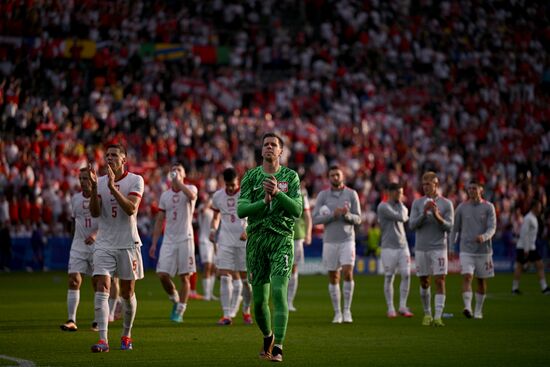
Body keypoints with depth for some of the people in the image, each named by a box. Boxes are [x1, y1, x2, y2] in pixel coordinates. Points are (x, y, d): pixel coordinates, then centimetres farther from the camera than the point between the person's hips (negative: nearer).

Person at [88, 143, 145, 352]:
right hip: (104, 244, 2)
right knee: (102, 288, -13)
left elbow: (131, 209, -18)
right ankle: (103, 339, -19)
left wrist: (112, 187, -25)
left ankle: (126, 335, 25)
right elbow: (95, 213, -3)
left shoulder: (135, 181, -4)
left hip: (128, 243, -2)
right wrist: (94, 187, -15)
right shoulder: (100, 181, 6)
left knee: (127, 292, 7)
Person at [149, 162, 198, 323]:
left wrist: (178, 181, -22)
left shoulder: (190, 189, 0)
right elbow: (159, 221, 15)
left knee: (184, 277, 0)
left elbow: (192, 196, -28)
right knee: (162, 274, -6)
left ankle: (180, 311, 8)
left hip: (185, 239, -4)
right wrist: (154, 243, 10)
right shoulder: (165, 195, 12)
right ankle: (175, 300, 18)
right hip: (168, 240, 4)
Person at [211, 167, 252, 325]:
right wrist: (213, 229, 0)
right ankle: (227, 314, -10)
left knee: (245, 278, 3)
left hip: (244, 241, -2)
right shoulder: (218, 196, 6)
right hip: (225, 242, 2)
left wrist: (247, 231, -22)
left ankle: (246, 311, 25)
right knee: (225, 277, -9)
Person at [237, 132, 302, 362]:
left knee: (278, 291, -17)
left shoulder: (290, 176, 4)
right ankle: (267, 336, 31)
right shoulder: (251, 176, 7)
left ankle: (278, 348, -18)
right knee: (259, 298, 5)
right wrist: (264, 201, -19)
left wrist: (278, 193, -20)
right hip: (256, 240, 2)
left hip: (282, 239, -2)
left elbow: (297, 210, -6)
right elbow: (241, 210, -3)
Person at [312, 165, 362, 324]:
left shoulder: (352, 194, 2)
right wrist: (333, 214, -18)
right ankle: (337, 313, 12)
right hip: (330, 241, 1)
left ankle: (347, 310, -4)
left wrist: (347, 215, -20)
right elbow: (315, 219, -4)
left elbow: (357, 219, 1)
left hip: (347, 240, -1)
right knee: (333, 278, 4)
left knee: (348, 273, -16)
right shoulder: (323, 195, 2)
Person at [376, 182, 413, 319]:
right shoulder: (383, 207, -8)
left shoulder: (400, 206, 15)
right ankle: (390, 309, 6)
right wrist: (400, 204, -1)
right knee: (389, 278, 0)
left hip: (403, 247, 6)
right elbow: (401, 218, -14)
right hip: (389, 247, -6)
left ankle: (403, 307, 2)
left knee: (406, 275, -5)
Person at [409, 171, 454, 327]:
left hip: (439, 248, -2)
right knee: (424, 283, 8)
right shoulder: (417, 203, 4)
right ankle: (427, 314, 24)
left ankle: (438, 317, -12)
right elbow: (412, 225, -4)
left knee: (440, 281, -10)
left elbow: (449, 227, -5)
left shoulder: (446, 204, 0)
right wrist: (424, 212, -19)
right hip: (421, 248, 2)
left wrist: (437, 216, -22)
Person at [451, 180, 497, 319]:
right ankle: (467, 307, -27)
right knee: (467, 277, -17)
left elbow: (492, 228, -6)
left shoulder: (488, 207, 1)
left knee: (482, 281, 8)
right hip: (466, 250, -1)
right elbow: (455, 228, 11)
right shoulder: (462, 207, 4)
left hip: (484, 250, 1)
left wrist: (484, 236, -27)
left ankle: (478, 310, 21)